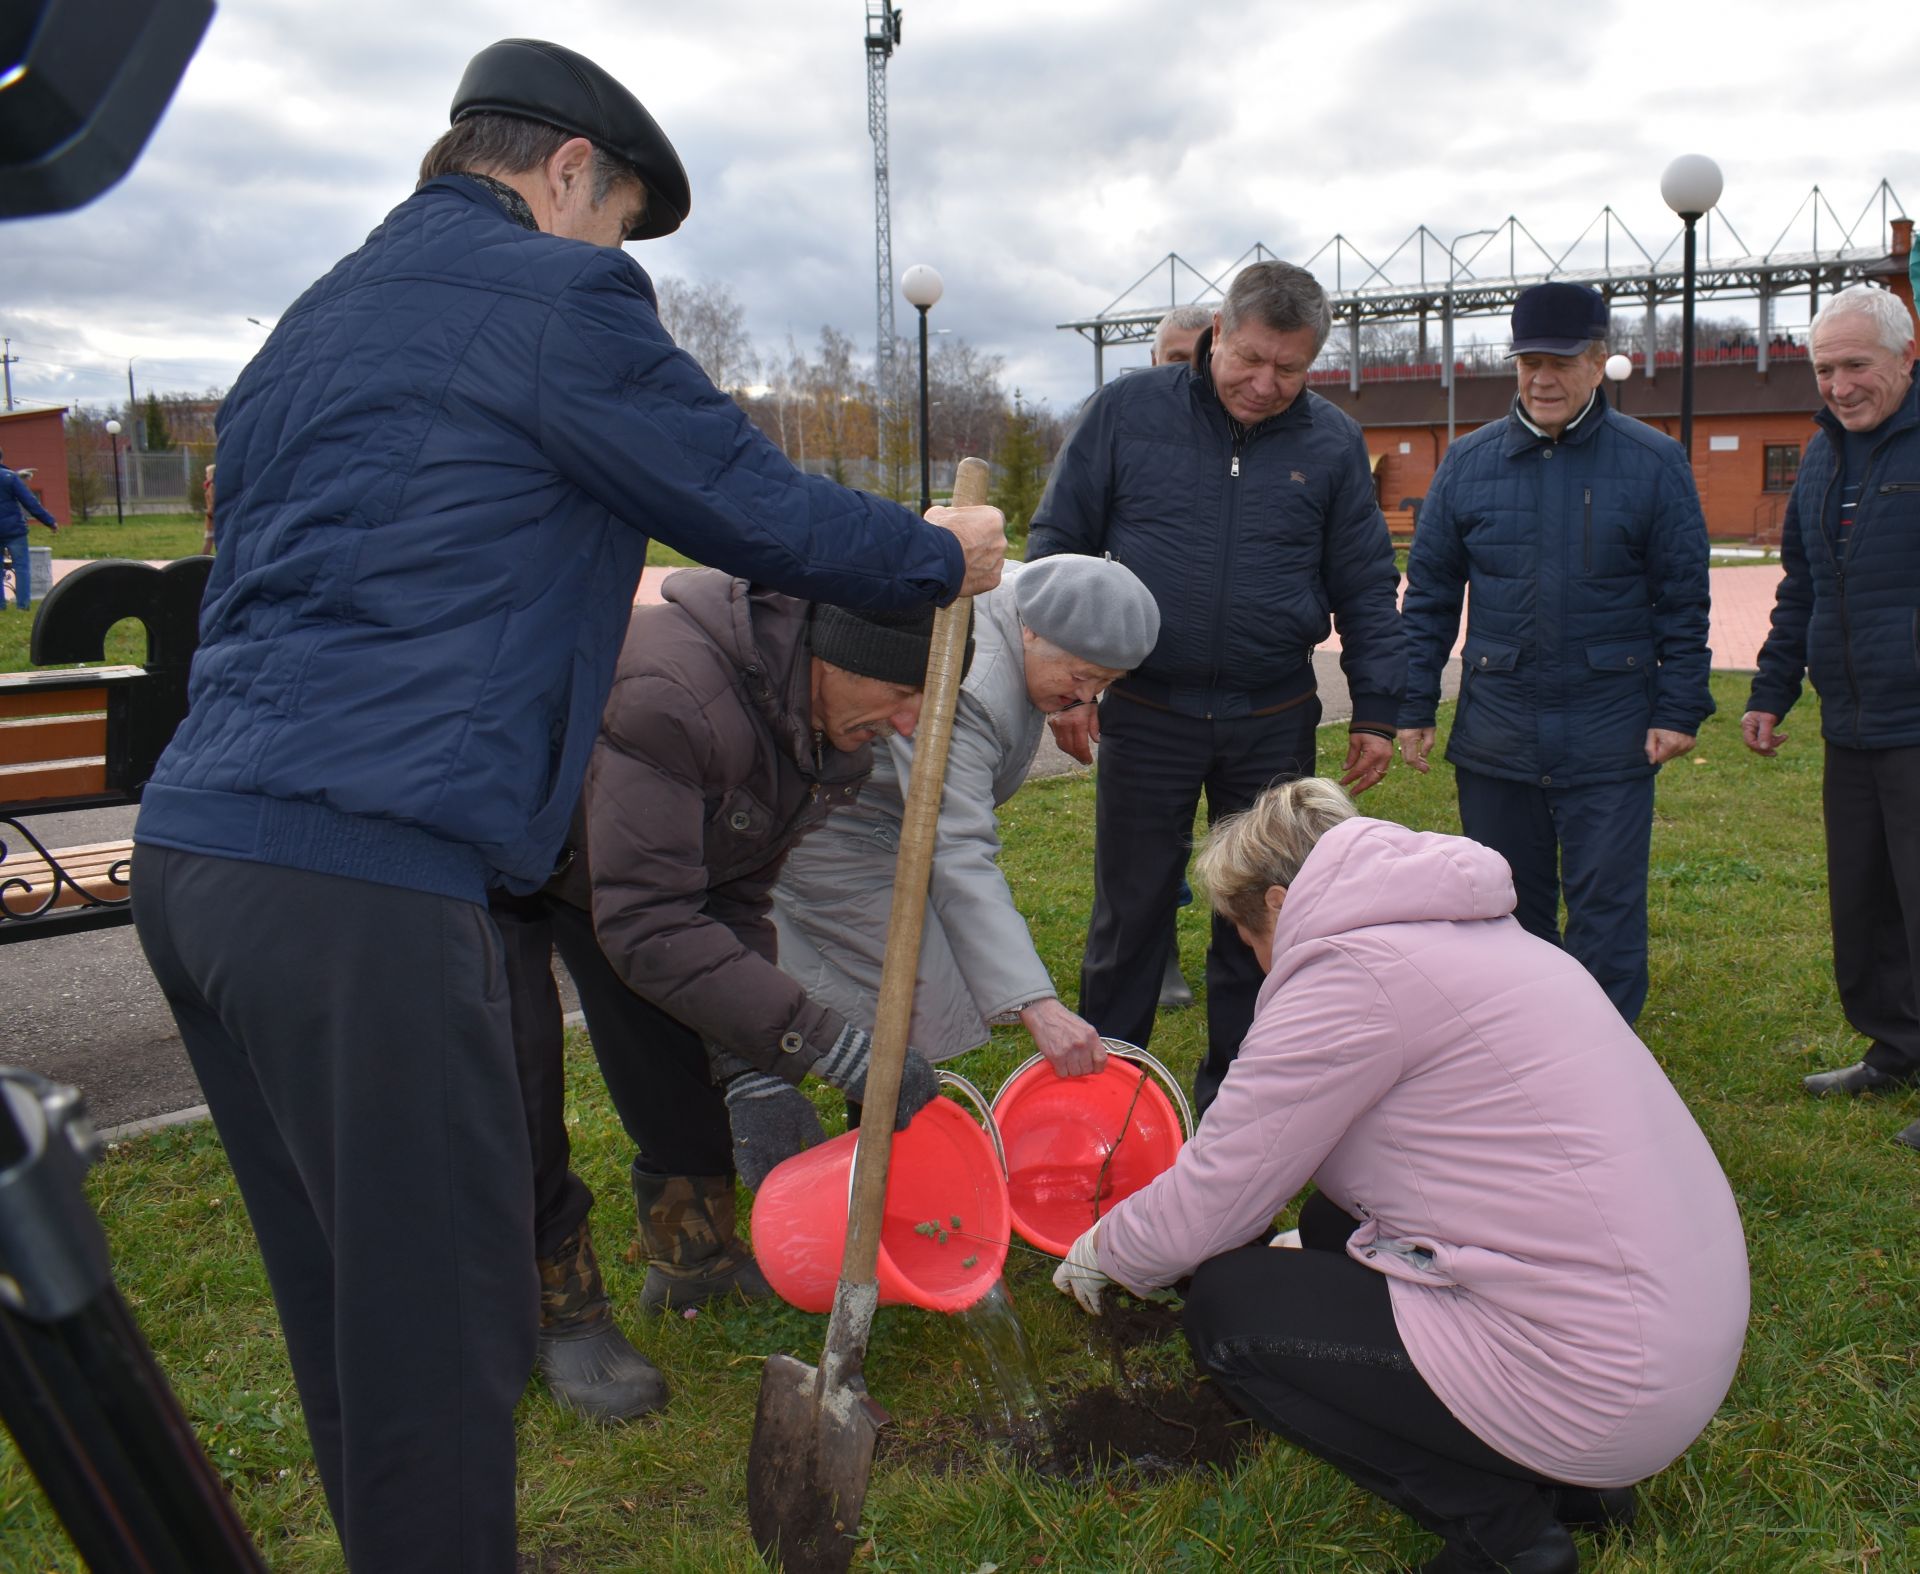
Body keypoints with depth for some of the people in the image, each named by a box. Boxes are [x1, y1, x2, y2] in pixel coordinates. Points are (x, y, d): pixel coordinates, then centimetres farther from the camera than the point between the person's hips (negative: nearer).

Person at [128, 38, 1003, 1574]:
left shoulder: (311, 324, 25)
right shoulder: (555, 291, -2)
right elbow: (757, 508, 0)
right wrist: (943, 555, 17)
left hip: (194, 854, 10)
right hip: (365, 883, -9)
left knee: (347, 1317, 19)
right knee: (445, 1336, 1)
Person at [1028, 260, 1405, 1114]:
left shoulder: (1332, 443, 3)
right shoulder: (1126, 412, -2)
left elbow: (1366, 588, 9)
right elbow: (1057, 544, 2)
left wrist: (1376, 710, 4)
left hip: (1275, 722, 2)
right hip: (1146, 714, -1)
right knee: (1129, 913, 9)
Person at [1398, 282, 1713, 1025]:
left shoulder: (1654, 463, 1)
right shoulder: (1467, 462, 5)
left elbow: (1683, 599, 2)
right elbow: (1429, 595, 8)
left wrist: (1679, 708, -3)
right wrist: (1414, 706, 4)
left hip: (1610, 735, -2)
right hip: (1495, 731, 2)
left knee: (1606, 908, 2)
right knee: (1508, 907, 12)